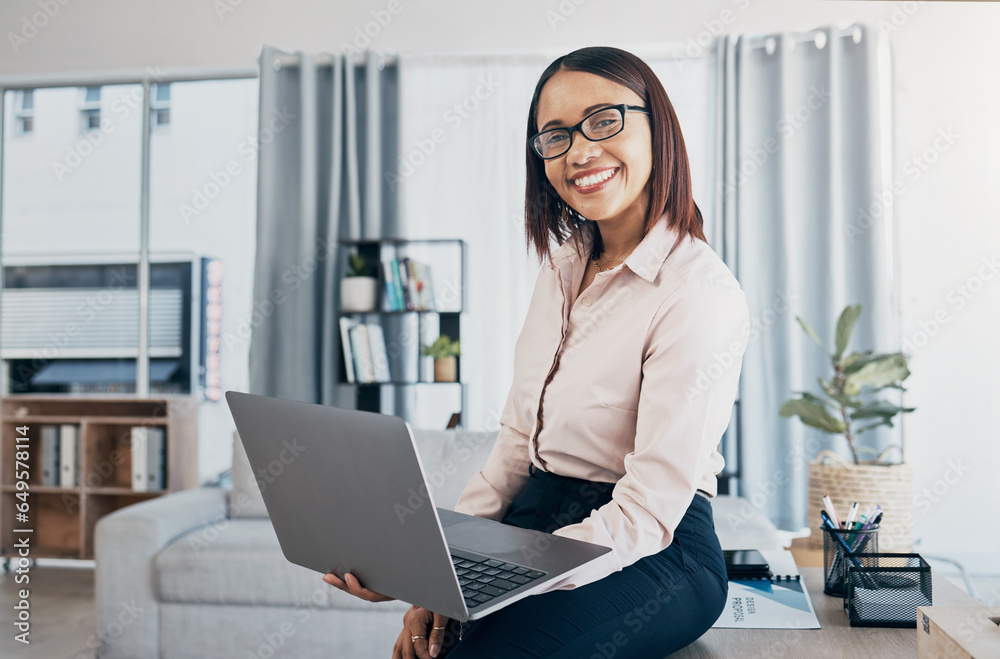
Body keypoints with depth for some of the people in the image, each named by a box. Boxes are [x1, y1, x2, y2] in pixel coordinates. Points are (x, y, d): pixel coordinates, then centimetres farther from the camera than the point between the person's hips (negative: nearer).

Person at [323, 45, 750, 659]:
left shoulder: (700, 293, -15)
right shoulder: (562, 270, 9)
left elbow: (645, 518, -19)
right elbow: (516, 443, 10)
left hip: (653, 562, -6)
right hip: (536, 525, 6)